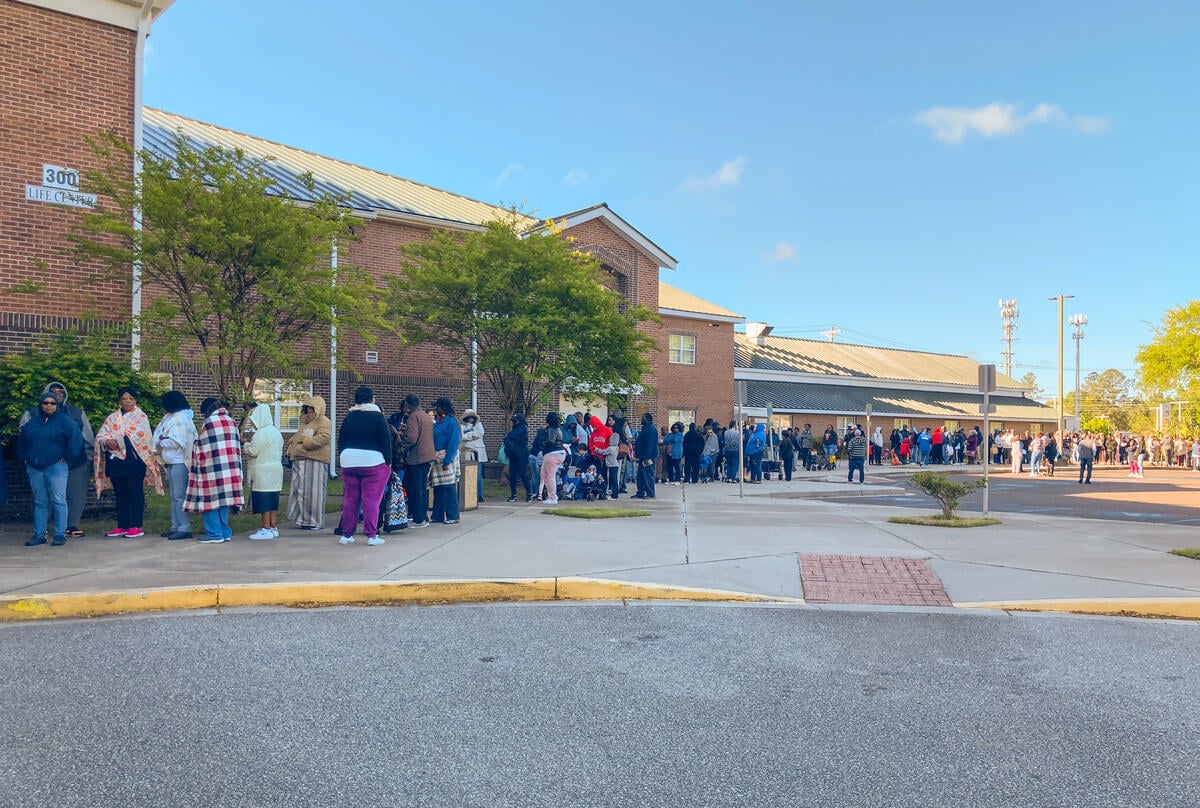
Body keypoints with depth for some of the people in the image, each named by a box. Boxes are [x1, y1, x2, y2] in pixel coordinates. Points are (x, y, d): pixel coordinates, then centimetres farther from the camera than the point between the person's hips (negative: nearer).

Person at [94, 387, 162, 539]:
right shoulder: (112, 418, 17)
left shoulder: (140, 417, 2)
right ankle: (122, 526, 16)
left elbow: (140, 437, -11)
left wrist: (117, 441, -14)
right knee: (120, 495, 10)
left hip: (133, 462, -5)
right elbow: (100, 436, 10)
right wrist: (107, 442, -12)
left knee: (135, 494, -3)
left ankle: (136, 526, -1)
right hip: (115, 462, 5)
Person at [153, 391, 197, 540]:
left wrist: (162, 441, -3)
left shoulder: (182, 418, -11)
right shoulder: (171, 417, 18)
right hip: (171, 461, 10)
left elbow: (178, 442, -18)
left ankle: (184, 528, -8)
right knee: (174, 496, 11)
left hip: (179, 462, -10)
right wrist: (163, 439, -5)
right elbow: (160, 435, 16)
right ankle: (175, 527, 16)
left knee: (180, 496, -9)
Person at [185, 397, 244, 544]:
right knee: (223, 499, 12)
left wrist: (198, 468, 11)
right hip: (230, 470, 6)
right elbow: (237, 446, 12)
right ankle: (225, 532, 14)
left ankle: (214, 534, 0)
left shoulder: (208, 422, -7)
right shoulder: (231, 422, 9)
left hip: (212, 469, -6)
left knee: (210, 499, 0)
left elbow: (201, 448, -2)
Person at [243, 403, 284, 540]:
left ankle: (266, 529, -3)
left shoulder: (261, 433, -15)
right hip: (275, 470, 9)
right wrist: (250, 446, 20)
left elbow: (253, 451, -16)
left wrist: (246, 445, 4)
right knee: (272, 499, 11)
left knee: (264, 499, -5)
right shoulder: (276, 431, 13)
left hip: (263, 472, -9)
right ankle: (273, 527, 15)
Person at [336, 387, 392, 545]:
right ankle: (372, 535, -4)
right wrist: (388, 461, -1)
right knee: (371, 499, -3)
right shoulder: (377, 416, -5)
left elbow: (340, 441, 11)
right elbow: (385, 441, -7)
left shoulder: (349, 417, 8)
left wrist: (343, 459, 17)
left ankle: (346, 534, 14)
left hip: (349, 462, 4)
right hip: (373, 462, -4)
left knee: (350, 499, 10)